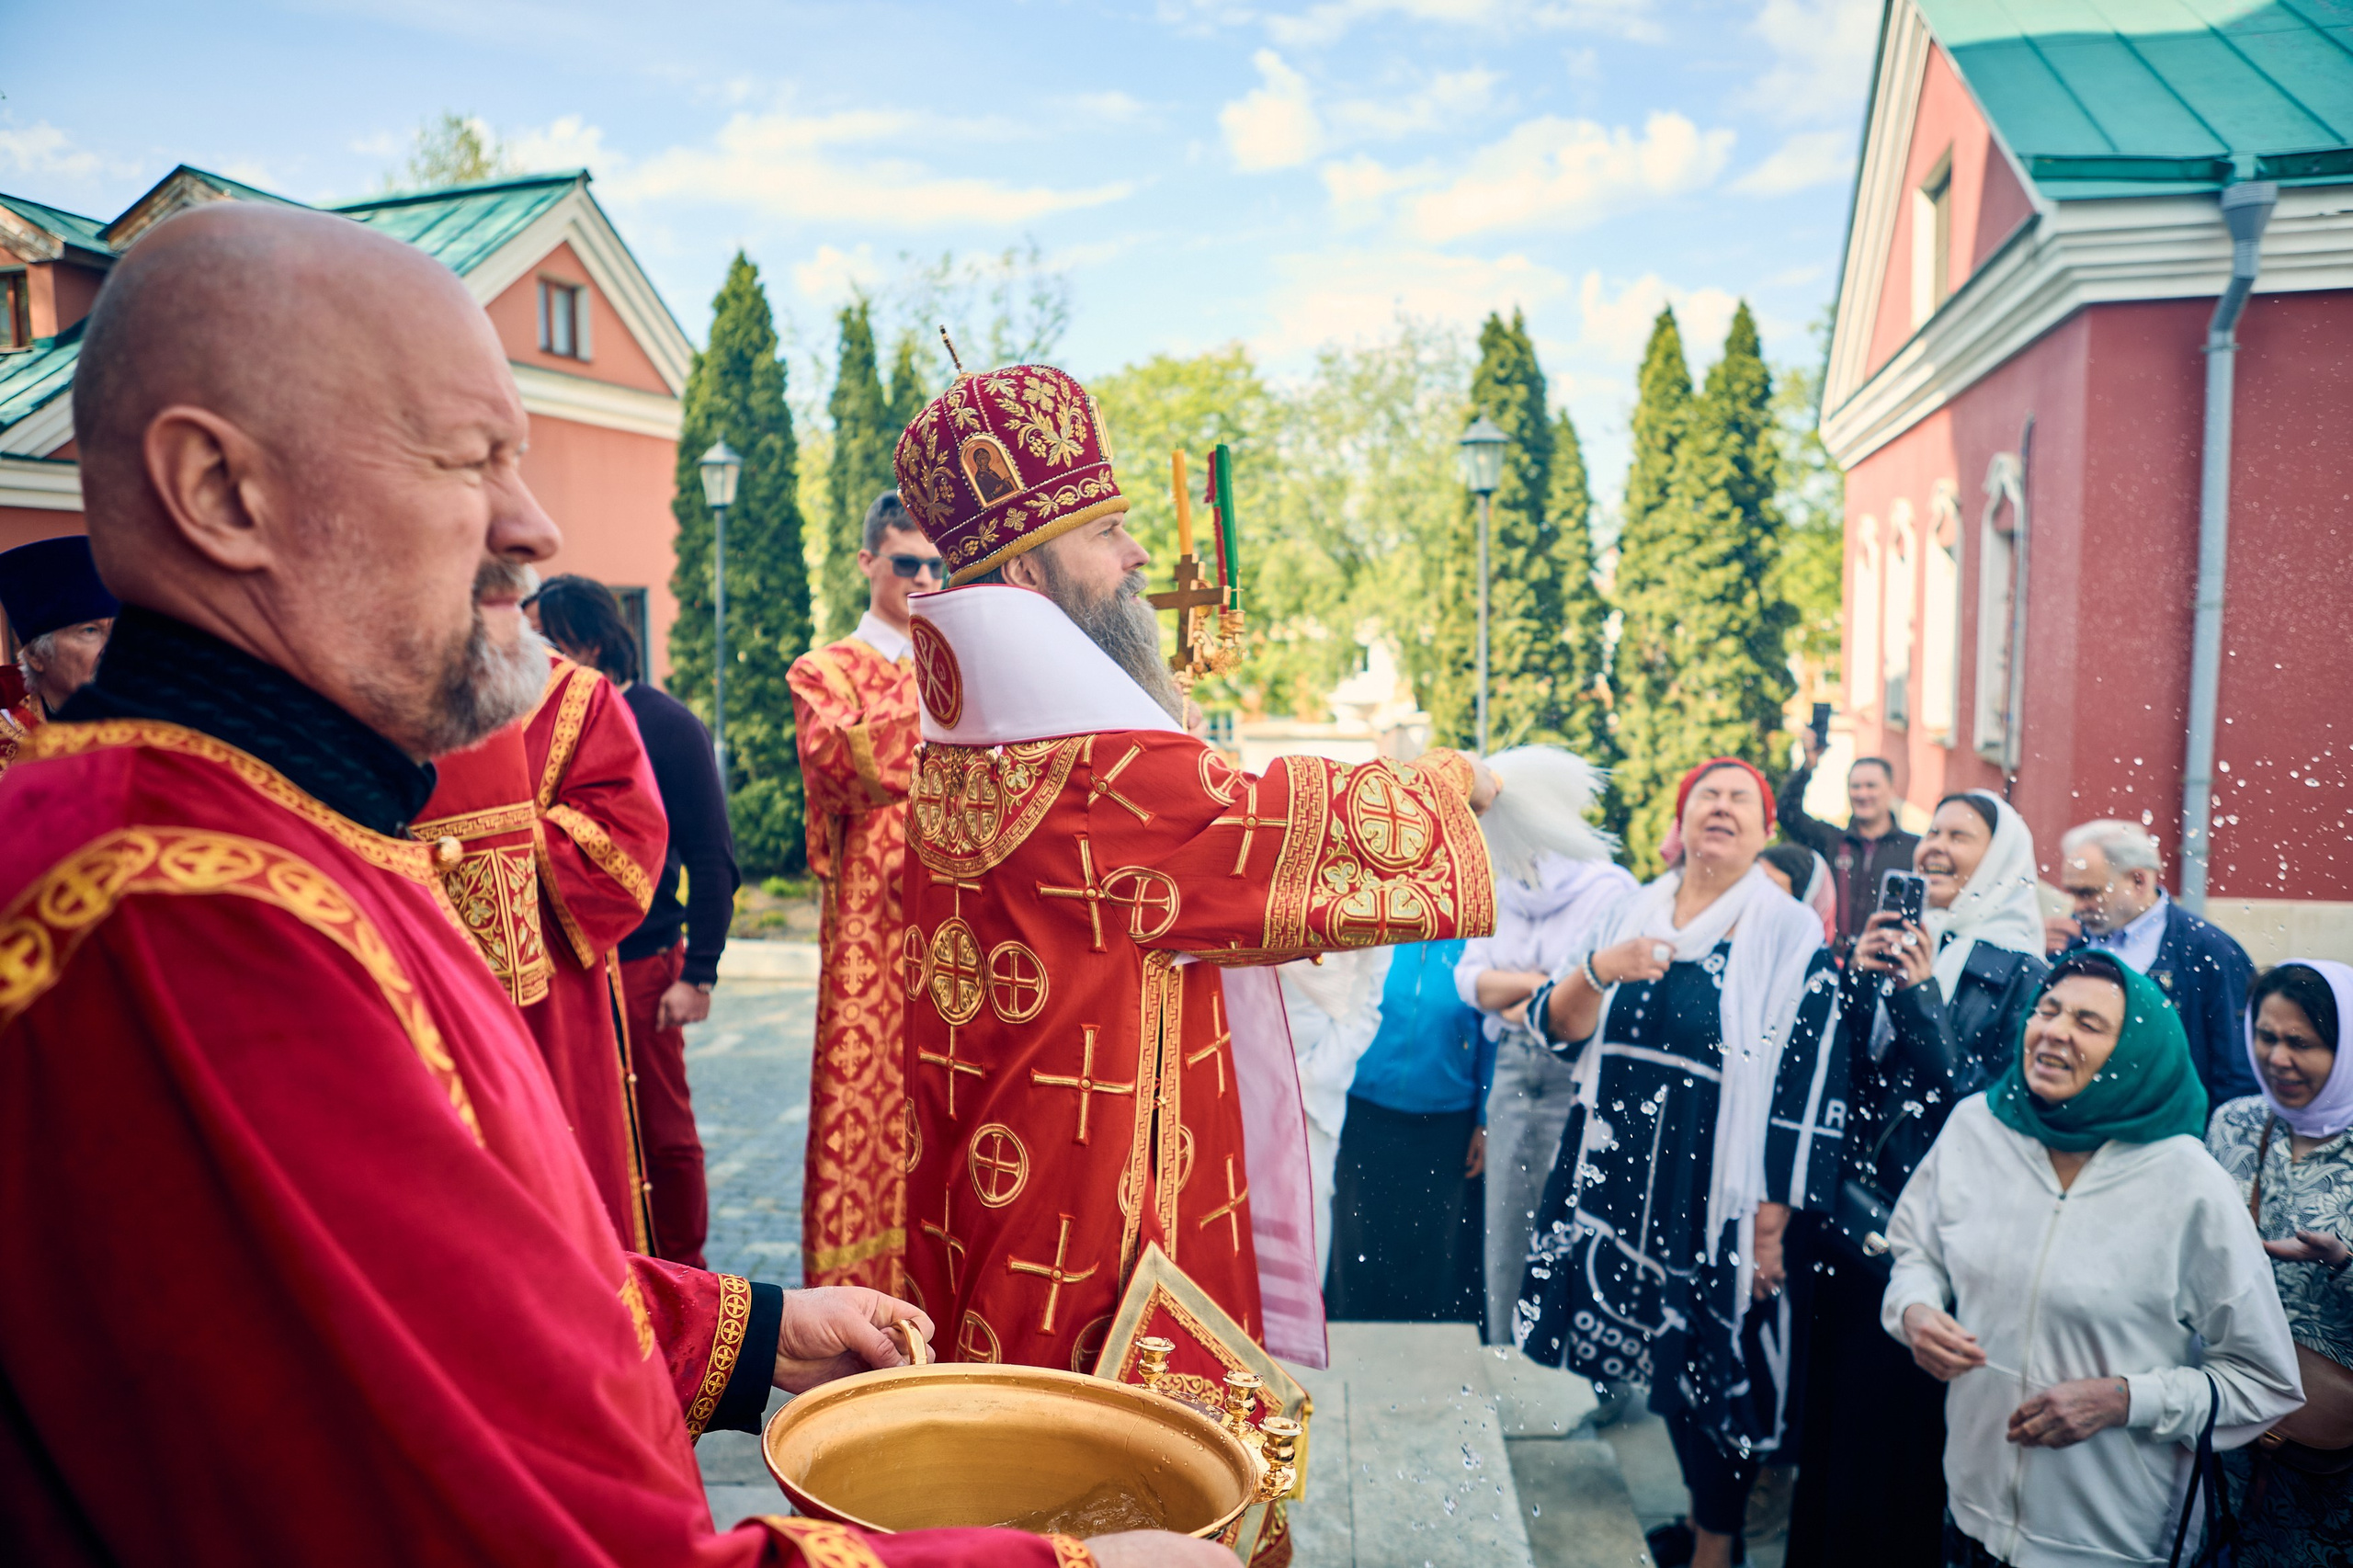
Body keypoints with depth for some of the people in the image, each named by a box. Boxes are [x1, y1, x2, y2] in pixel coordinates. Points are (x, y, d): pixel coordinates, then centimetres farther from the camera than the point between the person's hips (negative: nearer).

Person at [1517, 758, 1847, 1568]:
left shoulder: (1792, 936, -5)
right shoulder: (1632, 914, 6)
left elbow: (1807, 1086, -8)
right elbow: (1556, 1029, 2)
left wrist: (1773, 1219, -12)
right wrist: (1597, 970, -19)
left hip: (1718, 1197, -4)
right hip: (1623, 1183, 4)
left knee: (1713, 1364, 4)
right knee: (1665, 1356, 14)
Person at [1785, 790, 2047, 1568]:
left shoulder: (2019, 976, -6)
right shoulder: (1894, 944, 9)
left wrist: (1920, 1001, -19)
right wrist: (1857, 981, -8)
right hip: (1846, 1226, 5)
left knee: (1894, 1428, 5)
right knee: (1828, 1413, 14)